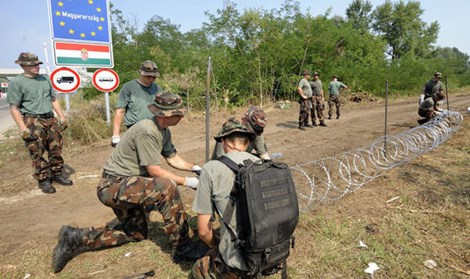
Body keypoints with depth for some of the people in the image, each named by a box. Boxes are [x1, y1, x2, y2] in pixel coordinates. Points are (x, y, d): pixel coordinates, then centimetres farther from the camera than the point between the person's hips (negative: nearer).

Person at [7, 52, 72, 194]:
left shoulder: (45, 79, 13)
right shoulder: (16, 83, -6)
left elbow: (54, 100, 19)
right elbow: (14, 108, -9)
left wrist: (62, 117, 11)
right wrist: (23, 128, -16)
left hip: (50, 120, 6)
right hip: (32, 122, -5)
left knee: (56, 150, 9)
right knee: (38, 154, -2)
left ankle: (57, 174, 22)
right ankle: (43, 180, 8)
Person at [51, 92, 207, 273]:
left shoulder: (164, 131, 4)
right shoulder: (146, 132, -25)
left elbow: (173, 159, 14)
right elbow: (155, 171, -23)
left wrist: (194, 168, 0)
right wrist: (186, 182, -17)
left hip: (124, 185, 10)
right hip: (113, 185, -10)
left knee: (137, 233, 23)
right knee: (167, 187, -30)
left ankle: (75, 238, 24)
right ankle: (182, 248, -17)